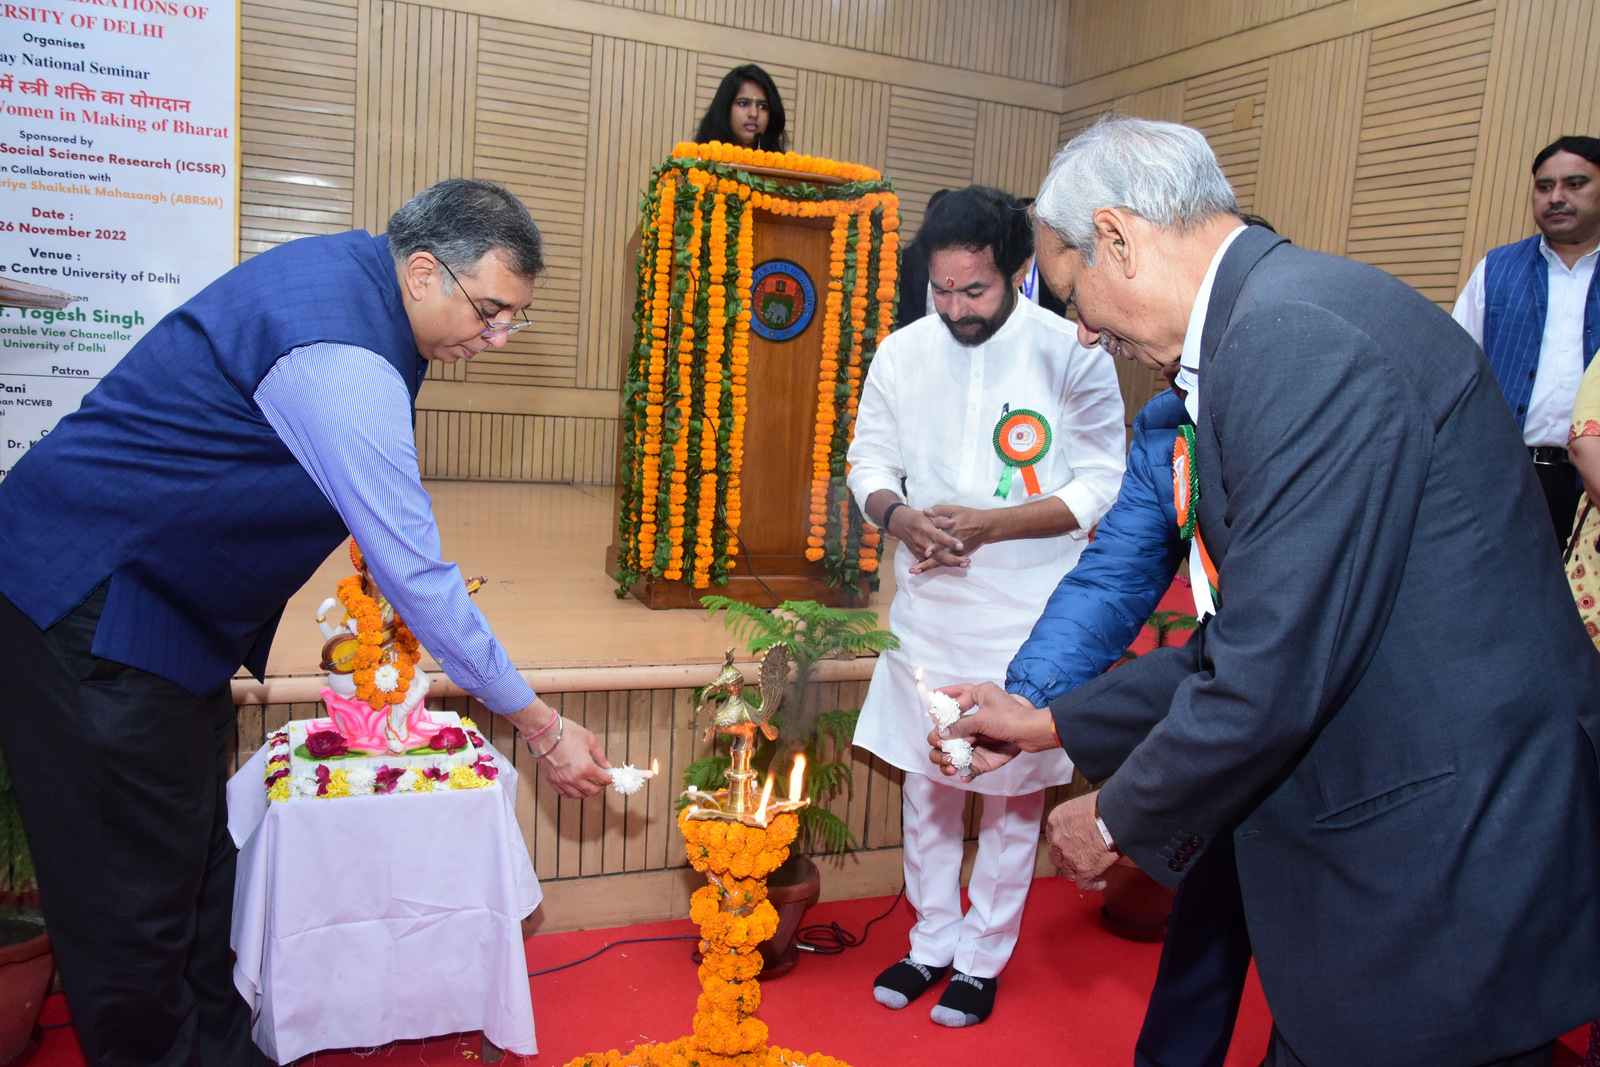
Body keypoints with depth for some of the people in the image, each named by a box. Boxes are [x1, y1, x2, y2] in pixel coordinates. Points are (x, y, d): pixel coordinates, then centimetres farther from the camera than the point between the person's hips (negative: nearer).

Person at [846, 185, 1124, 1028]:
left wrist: (989, 525, -21)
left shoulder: (1071, 352, -11)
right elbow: (869, 459, 9)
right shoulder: (902, 353, 0)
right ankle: (932, 940, 35)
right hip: (927, 606, 4)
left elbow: (1103, 488, -10)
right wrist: (895, 514, -14)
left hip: (1026, 617, -3)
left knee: (1014, 792, 11)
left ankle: (982, 958, 31)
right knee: (926, 783, 15)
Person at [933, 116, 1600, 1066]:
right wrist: (1052, 724, 16)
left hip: (1445, 886, -9)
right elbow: (1248, 637, 13)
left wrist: (1117, 818, -7)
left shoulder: (1297, 334, -22)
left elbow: (1276, 674, -25)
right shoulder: (1286, 318, 9)